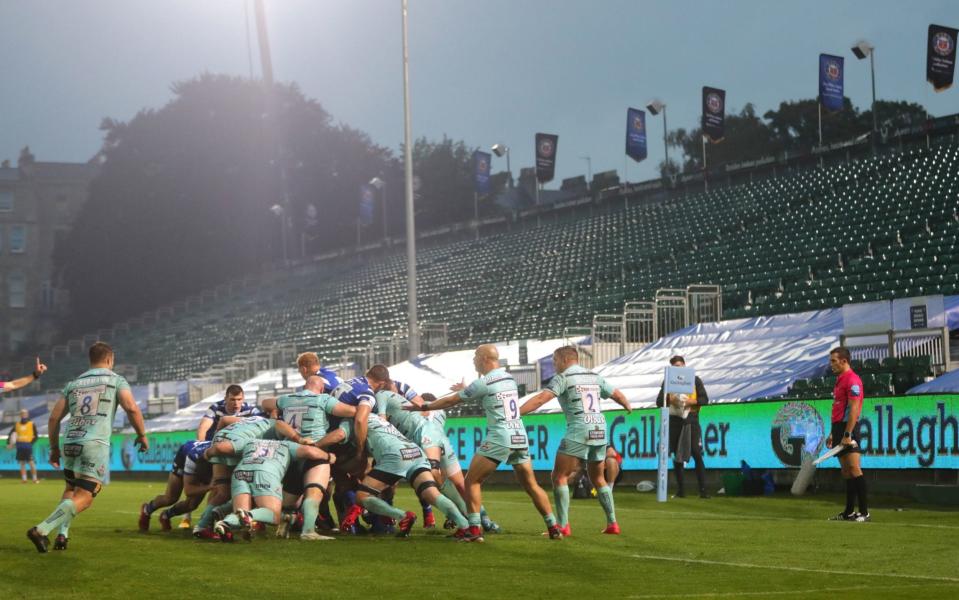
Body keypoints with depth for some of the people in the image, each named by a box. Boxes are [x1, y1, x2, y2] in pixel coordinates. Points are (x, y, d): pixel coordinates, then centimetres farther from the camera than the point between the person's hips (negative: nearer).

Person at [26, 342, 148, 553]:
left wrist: (54, 447, 25)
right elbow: (131, 408, -8)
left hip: (71, 443, 5)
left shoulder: (74, 384, 20)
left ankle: (62, 534, 8)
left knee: (70, 490, 24)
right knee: (83, 498, -5)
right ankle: (41, 529, -20)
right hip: (95, 445, -5)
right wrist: (142, 434, 5)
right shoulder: (116, 380, 8)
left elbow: (54, 418, 16)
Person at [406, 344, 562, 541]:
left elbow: (450, 401, 2)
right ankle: (554, 528, 7)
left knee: (472, 481, 2)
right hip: (520, 437, 7)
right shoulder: (509, 378, 13)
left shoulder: (483, 383, -6)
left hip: (499, 438, -7)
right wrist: (466, 390, 41)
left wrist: (423, 407, 14)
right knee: (531, 485, 13)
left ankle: (474, 530, -6)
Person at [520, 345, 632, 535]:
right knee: (598, 479, 21)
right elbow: (617, 395, 24)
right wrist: (628, 407, 46)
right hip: (600, 431, 7)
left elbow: (541, 398, -14)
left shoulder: (563, 377, -2)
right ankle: (612, 523, 18)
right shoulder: (594, 377, 16)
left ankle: (562, 525, -8)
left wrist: (515, 413, -18)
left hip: (578, 431, -7)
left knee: (559, 477, -1)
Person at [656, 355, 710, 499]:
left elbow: (704, 399, 1)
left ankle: (703, 490, -9)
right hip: (674, 421, 2)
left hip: (691, 421, -2)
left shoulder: (695, 380, 5)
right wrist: (670, 399, -12)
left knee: (697, 454, -9)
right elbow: (659, 402, 8)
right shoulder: (668, 382, 10)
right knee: (677, 457, 3)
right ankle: (681, 491, 9)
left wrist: (690, 401, -16)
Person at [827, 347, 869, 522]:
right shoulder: (839, 380, 18)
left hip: (849, 429, -10)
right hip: (839, 428, 10)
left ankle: (864, 512, -14)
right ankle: (849, 512, 12)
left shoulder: (852, 380, -12)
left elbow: (854, 409, -18)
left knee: (854, 469, -13)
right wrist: (833, 434, 22)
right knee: (846, 472, 10)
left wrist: (847, 434, -22)